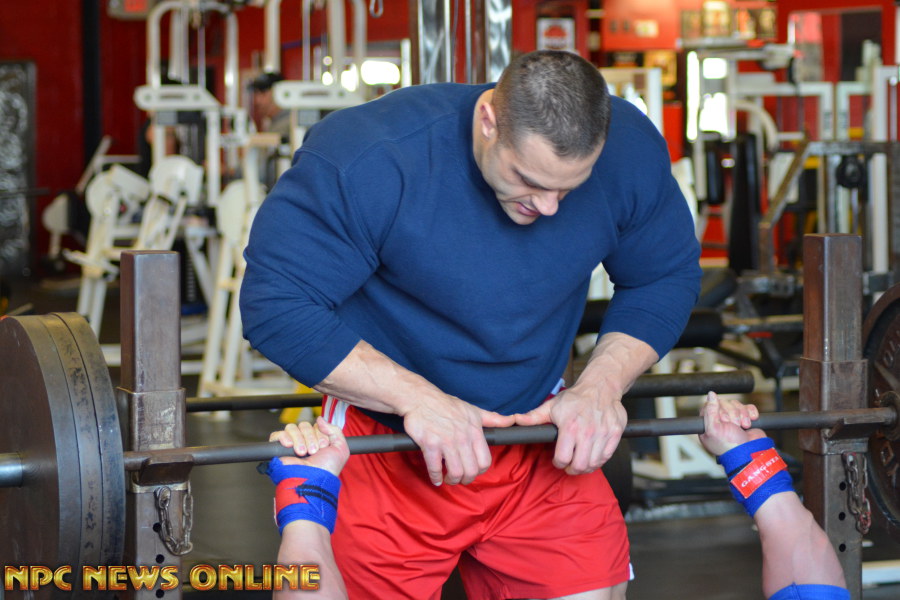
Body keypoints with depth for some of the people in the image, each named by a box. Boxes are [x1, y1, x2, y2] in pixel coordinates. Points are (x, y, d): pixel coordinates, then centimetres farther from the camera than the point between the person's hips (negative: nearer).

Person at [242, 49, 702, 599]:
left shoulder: (630, 150, -12)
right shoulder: (367, 160, -26)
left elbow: (667, 277, 2)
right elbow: (276, 303, -23)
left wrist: (603, 384, -15)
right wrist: (416, 399, -30)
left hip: (540, 430, 3)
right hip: (386, 442, -3)